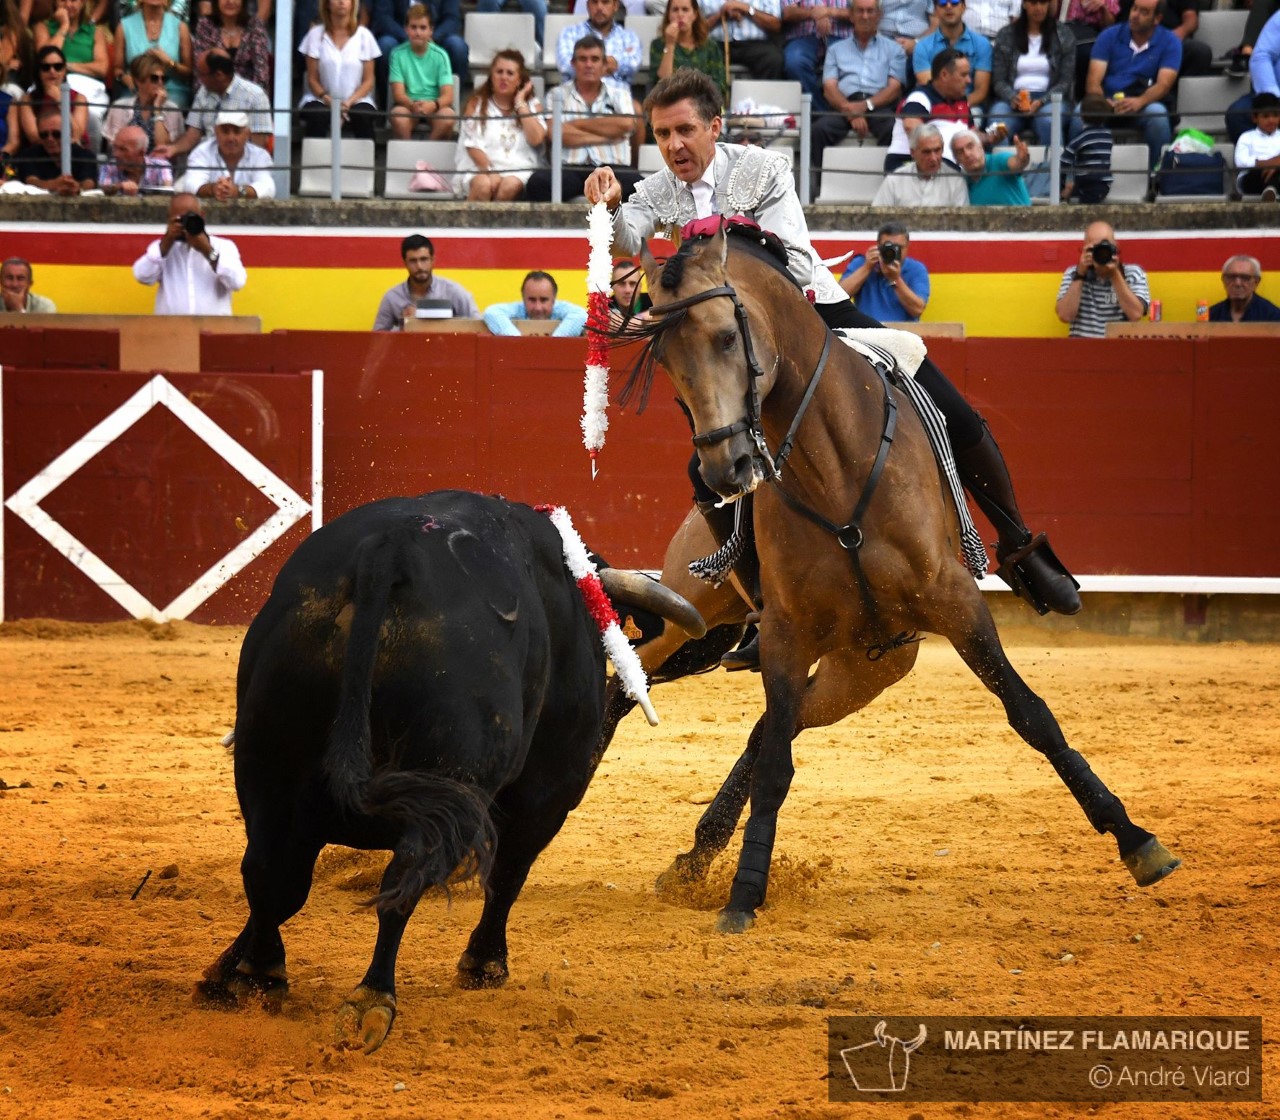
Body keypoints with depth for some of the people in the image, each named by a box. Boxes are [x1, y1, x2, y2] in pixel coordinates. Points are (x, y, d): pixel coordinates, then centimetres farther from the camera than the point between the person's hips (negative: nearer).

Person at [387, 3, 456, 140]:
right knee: (398, 117, -35)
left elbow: (448, 96, -9)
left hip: (435, 107, 0)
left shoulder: (440, 55, -1)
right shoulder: (398, 54, -2)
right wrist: (412, 105, -31)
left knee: (448, 117, -33)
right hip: (408, 104, 0)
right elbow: (398, 93, -8)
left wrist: (433, 105, -32)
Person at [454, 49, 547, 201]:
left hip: (519, 170, 0)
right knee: (483, 185, -34)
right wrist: (490, 172, -17)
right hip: (481, 169, 0)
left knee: (510, 185, -34)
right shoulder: (477, 103, 13)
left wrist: (520, 103, 1)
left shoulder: (532, 105, 16)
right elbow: (473, 145, 0)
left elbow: (536, 139, -4)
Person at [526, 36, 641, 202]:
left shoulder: (619, 94, 20)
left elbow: (626, 125, -2)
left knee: (634, 182, -36)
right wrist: (608, 134, -3)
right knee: (539, 181, -34)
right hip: (571, 169, 0)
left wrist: (578, 124, 3)